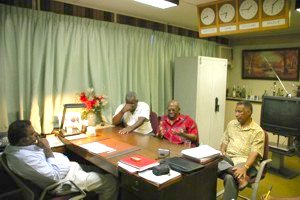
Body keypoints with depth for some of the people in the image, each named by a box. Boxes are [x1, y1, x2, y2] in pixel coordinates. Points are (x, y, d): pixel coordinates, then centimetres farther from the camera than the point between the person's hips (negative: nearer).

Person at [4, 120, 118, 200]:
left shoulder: (13, 147, -2)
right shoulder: (26, 158, -34)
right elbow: (55, 176, -27)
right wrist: (47, 149, -23)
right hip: (63, 179, -10)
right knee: (110, 182, -5)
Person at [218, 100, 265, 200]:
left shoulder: (258, 131, -5)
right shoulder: (231, 124, 12)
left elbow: (254, 153, -13)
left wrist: (245, 167, -29)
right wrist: (222, 152, -4)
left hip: (246, 162, -5)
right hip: (228, 159, 5)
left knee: (230, 178, -34)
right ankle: (239, 176, -35)